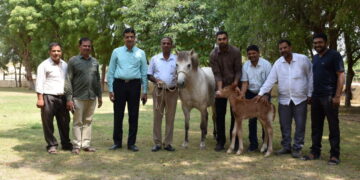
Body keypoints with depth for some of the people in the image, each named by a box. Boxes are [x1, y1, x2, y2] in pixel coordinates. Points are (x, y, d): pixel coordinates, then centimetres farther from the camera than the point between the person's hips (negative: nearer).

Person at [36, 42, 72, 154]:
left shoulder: (65, 65, 15)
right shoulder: (44, 65, -1)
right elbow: (39, 83, -6)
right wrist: (40, 98, -13)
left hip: (62, 97, 5)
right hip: (48, 97, -5)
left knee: (64, 122, 10)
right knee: (48, 123, -1)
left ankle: (66, 144, 21)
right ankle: (51, 145, 9)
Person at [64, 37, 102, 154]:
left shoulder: (95, 62, 12)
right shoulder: (73, 61, -2)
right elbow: (68, 81, -5)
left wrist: (99, 96, 14)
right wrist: (69, 98, -10)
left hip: (92, 97, 4)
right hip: (78, 97, -4)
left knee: (88, 121, 9)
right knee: (78, 122, 2)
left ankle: (86, 144, 16)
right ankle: (77, 145, 10)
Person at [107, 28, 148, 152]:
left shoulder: (141, 53, 6)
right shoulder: (116, 52, 6)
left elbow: (144, 73, 6)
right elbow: (111, 71, 6)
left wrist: (144, 91, 2)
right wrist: (110, 89, 0)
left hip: (134, 85, 0)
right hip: (119, 84, 0)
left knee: (134, 115, 4)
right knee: (118, 114, 5)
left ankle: (131, 143, 15)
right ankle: (117, 142, 18)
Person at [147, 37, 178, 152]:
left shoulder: (177, 59, 4)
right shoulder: (154, 59, 5)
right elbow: (149, 75, 6)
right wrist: (156, 80, -14)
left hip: (172, 91, 0)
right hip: (158, 91, 0)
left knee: (170, 117, 4)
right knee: (157, 117, 2)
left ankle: (168, 143, 13)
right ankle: (157, 143, 10)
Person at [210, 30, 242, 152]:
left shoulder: (236, 52, -12)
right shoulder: (213, 54, -10)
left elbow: (238, 71, -10)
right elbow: (217, 73, -13)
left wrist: (235, 85, -23)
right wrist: (220, 89, -24)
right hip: (221, 86, 1)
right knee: (220, 115, 3)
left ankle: (234, 141, 14)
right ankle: (220, 142, 13)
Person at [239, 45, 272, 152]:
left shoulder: (266, 64, -12)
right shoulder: (246, 65, -1)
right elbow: (245, 82, -1)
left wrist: (266, 96, -21)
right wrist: (242, 94, -17)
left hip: (264, 94, -3)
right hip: (251, 94, 3)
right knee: (252, 120, 6)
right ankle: (253, 143, 15)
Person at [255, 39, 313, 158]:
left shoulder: (303, 59, -7)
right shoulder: (278, 63, 0)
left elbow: (310, 77, -1)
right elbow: (270, 80, -2)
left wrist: (310, 94, -1)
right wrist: (261, 93, -12)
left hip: (300, 99, -3)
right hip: (284, 99, 3)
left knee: (300, 125, 3)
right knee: (284, 125, 10)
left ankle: (297, 148, 15)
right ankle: (286, 147, 23)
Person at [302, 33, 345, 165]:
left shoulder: (334, 55, -5)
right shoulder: (315, 58, 16)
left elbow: (341, 76, -10)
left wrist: (337, 96, -17)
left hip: (329, 97, -7)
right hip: (316, 97, 7)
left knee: (333, 126, 0)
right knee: (316, 126, 10)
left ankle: (335, 155, 7)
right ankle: (315, 152, 19)